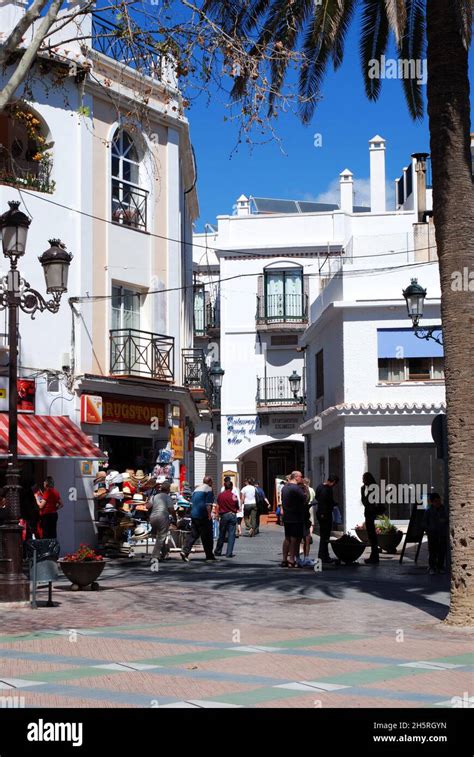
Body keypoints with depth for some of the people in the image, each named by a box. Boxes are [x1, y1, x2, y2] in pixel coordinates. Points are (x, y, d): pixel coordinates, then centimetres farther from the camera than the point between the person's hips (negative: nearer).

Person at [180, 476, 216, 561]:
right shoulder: (208, 489, -7)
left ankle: (185, 551, -10)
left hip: (194, 515, 7)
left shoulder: (196, 489, 16)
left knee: (193, 534, 6)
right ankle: (209, 556, 8)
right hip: (203, 516, -7)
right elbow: (208, 504, -15)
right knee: (207, 537, 2)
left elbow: (192, 502, 19)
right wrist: (209, 515, -13)